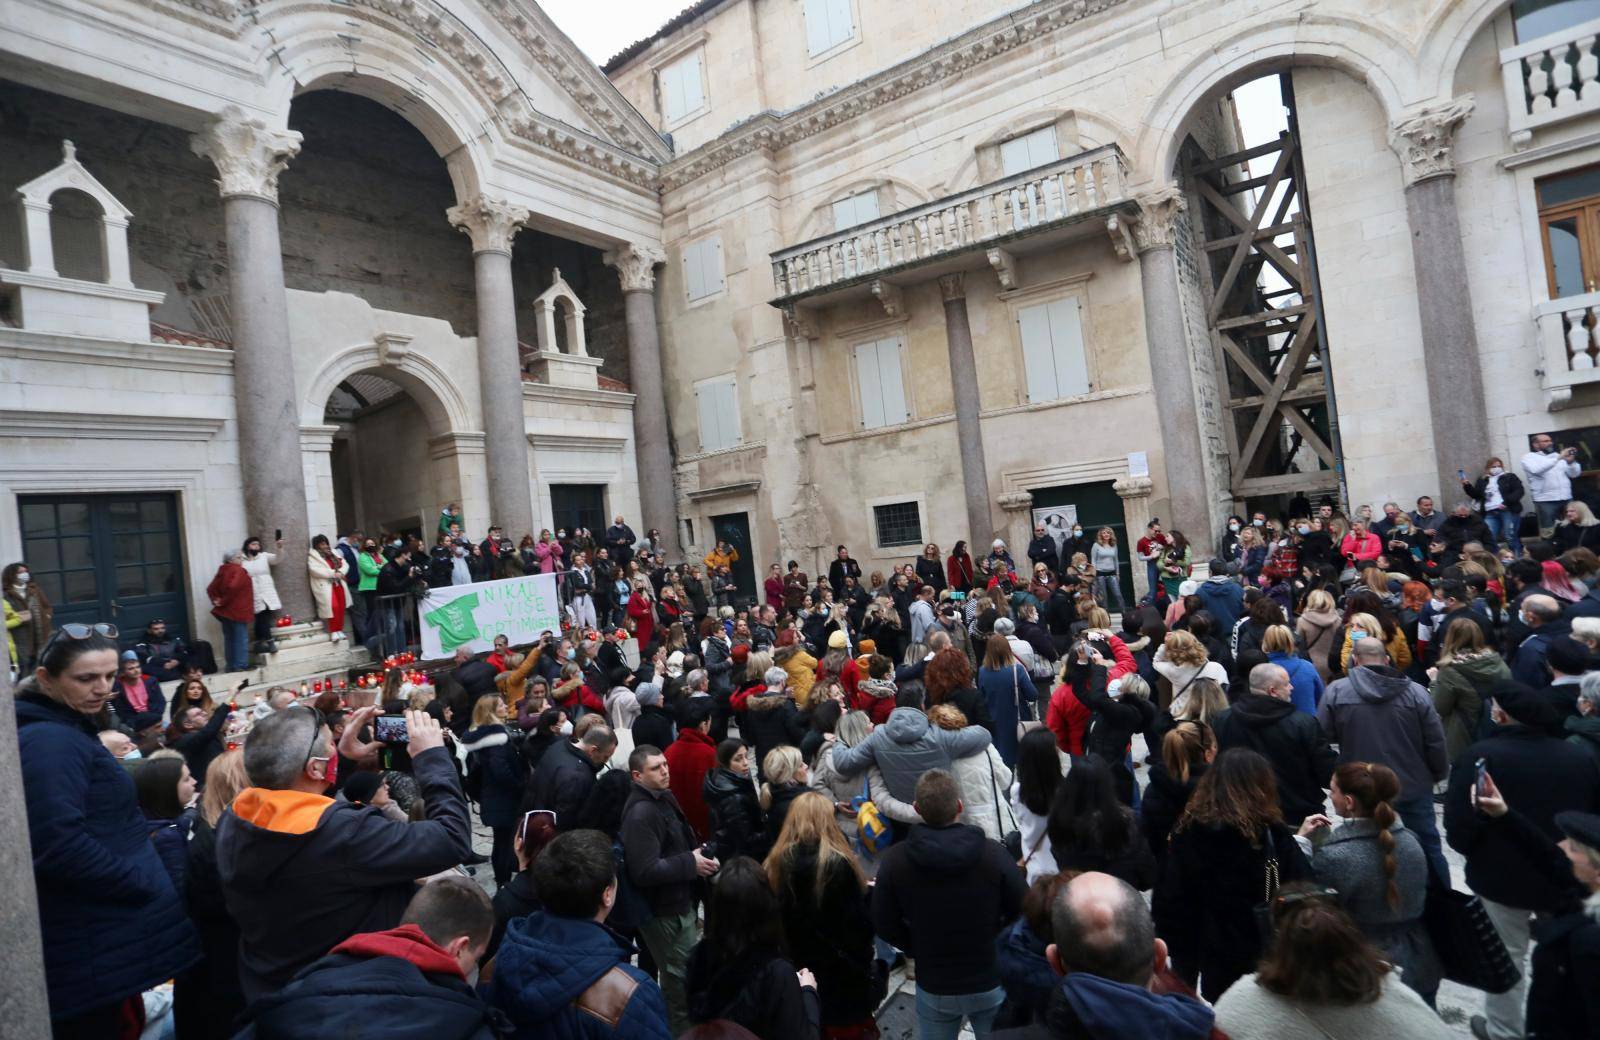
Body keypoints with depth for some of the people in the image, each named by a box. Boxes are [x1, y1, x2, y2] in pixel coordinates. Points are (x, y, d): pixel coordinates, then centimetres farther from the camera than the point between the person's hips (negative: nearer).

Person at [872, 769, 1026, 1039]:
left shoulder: (895, 859, -18)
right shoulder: (993, 854, -22)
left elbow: (885, 924, -8)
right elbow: (1023, 914, -11)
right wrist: (998, 947, 6)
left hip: (933, 986, 1)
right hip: (992, 982, 0)